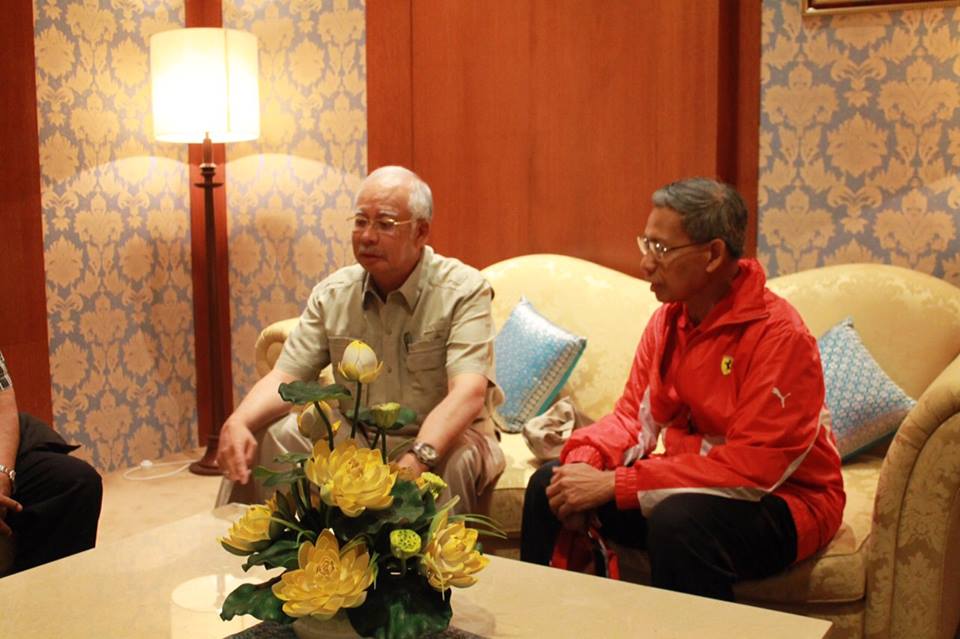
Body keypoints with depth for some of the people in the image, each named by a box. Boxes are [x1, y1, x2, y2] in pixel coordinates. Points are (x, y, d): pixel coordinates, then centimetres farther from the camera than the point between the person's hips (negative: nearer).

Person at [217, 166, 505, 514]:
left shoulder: (464, 290, -14)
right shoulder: (332, 294, 1)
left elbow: (469, 392, -28)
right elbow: (286, 376, -3)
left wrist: (418, 459, -45)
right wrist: (238, 422, -26)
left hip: (442, 438, -4)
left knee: (455, 461, -37)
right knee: (269, 435, -15)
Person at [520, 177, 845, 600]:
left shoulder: (779, 335, -22)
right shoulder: (669, 319, 3)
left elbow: (753, 465, -28)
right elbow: (634, 416, 5)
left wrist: (615, 485, -30)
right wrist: (585, 458, -19)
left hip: (781, 502, -7)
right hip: (690, 485, 7)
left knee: (678, 519, -37)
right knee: (549, 485, -3)